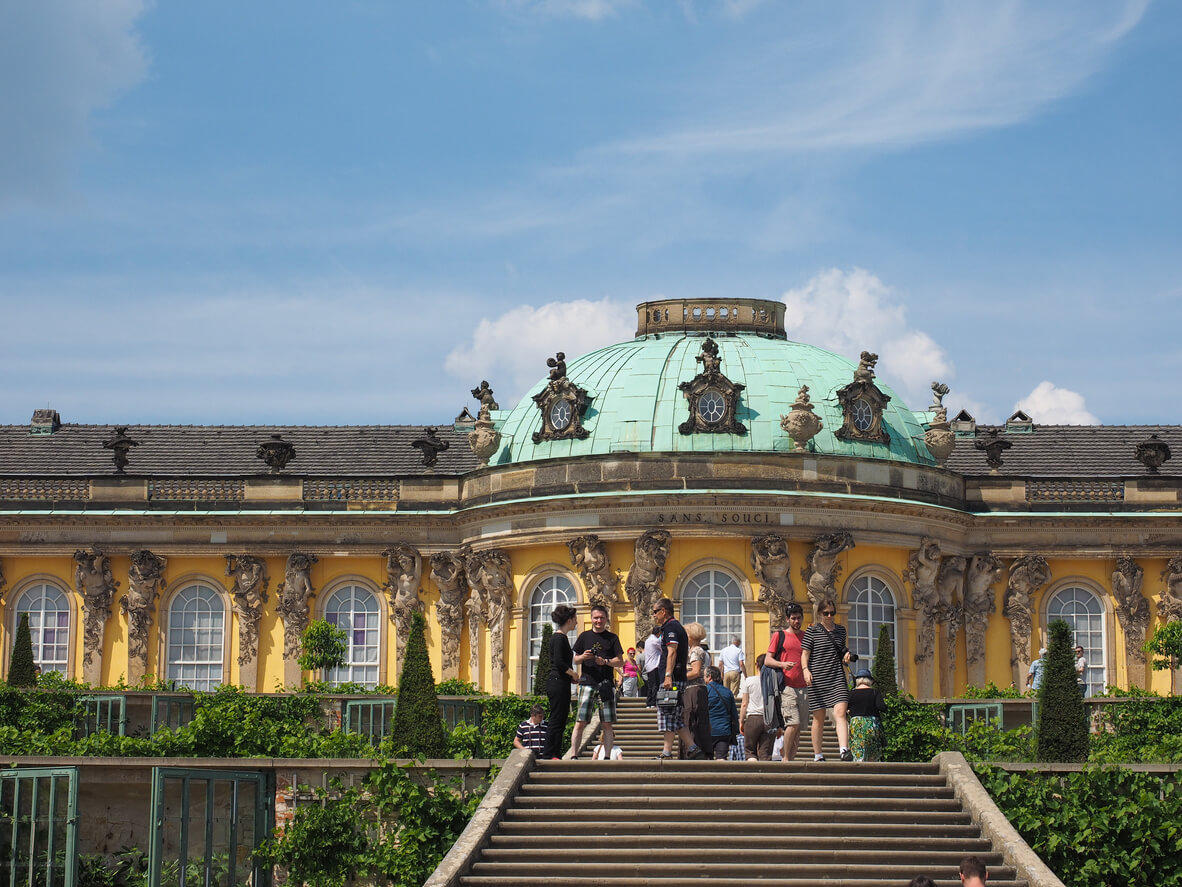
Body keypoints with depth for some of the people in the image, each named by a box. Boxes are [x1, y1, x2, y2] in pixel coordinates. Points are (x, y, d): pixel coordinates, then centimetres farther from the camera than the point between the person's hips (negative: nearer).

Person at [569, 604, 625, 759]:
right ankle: (573, 755, -6)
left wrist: (605, 661, -12)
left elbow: (620, 662, 6)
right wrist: (583, 657, -9)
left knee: (607, 724, 0)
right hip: (587, 683, 0)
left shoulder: (612, 638, 10)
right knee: (580, 723, -7)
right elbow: (575, 660, 13)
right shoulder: (584, 636, 12)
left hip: (606, 684, 0)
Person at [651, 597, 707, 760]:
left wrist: (668, 676, -26)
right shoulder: (676, 627, 24)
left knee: (667, 715, -9)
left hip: (672, 679, -10)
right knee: (677, 718, 10)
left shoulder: (671, 627, -8)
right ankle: (693, 749, 6)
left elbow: (672, 652, -19)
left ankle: (667, 753, -9)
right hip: (678, 680, 10)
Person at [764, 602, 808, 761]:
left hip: (803, 687, 4)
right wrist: (782, 664, -16)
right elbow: (767, 660, 2)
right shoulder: (779, 636, 6)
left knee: (798, 726, 2)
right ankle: (786, 758, -7)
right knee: (793, 723, -15)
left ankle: (792, 758, 5)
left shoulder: (806, 637, 17)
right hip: (787, 687, -4)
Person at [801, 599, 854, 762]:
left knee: (840, 713, -15)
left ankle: (844, 750, -27)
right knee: (819, 718, 4)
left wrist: (847, 655, 4)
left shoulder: (841, 630, 14)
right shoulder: (812, 630, 2)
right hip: (817, 678, -2)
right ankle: (817, 755, 14)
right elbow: (805, 653, -3)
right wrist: (805, 669, -19)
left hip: (837, 677, 2)